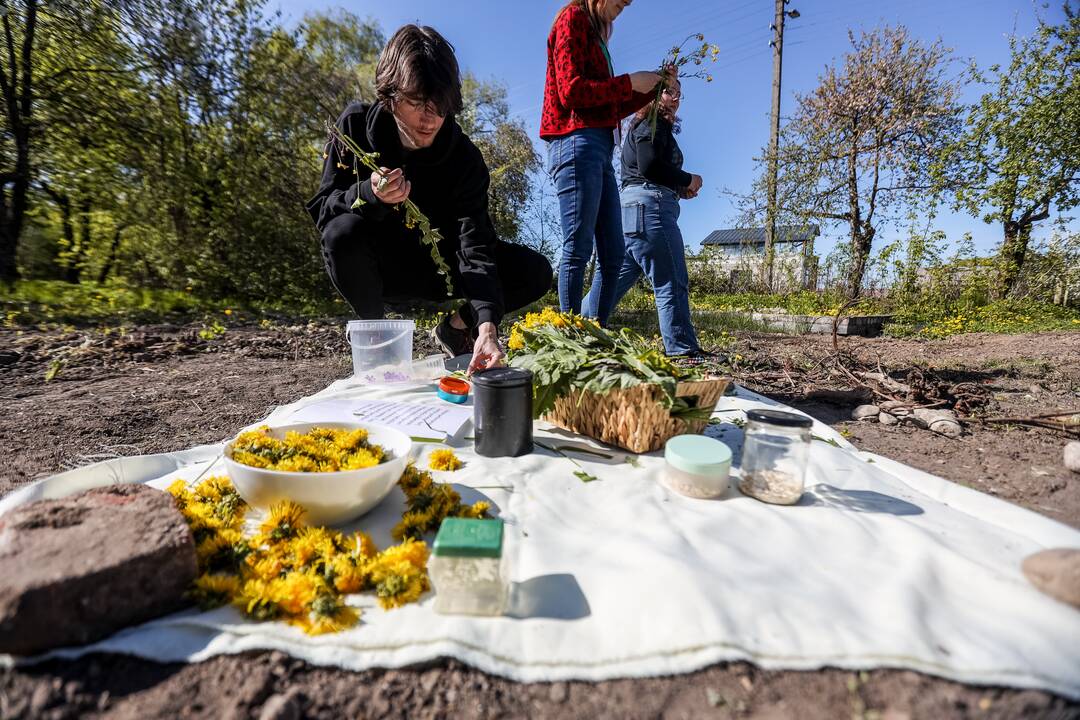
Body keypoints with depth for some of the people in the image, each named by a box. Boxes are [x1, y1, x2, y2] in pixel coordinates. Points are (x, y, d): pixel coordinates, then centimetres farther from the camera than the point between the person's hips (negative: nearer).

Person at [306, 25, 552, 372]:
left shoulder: (464, 157, -18)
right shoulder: (356, 125, -15)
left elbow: (475, 243, -28)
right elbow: (322, 209, -12)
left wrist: (487, 325, -44)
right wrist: (369, 195, -36)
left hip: (438, 265, 1)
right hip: (375, 265, 0)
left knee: (535, 272, -17)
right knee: (344, 232, -36)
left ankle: (455, 327, 7)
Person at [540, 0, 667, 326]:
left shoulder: (594, 34, 29)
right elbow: (571, 91, -11)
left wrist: (650, 88, 16)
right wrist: (629, 83, -4)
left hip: (600, 149, 9)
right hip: (578, 143, -9)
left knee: (613, 254, 3)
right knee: (578, 250, -13)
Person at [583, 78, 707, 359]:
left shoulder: (641, 126, 30)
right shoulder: (653, 124, 1)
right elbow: (649, 165, -15)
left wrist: (680, 189, 13)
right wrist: (688, 180, -3)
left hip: (631, 207, 10)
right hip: (649, 204, -10)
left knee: (617, 278, 8)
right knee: (671, 283, -11)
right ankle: (684, 351, -10)